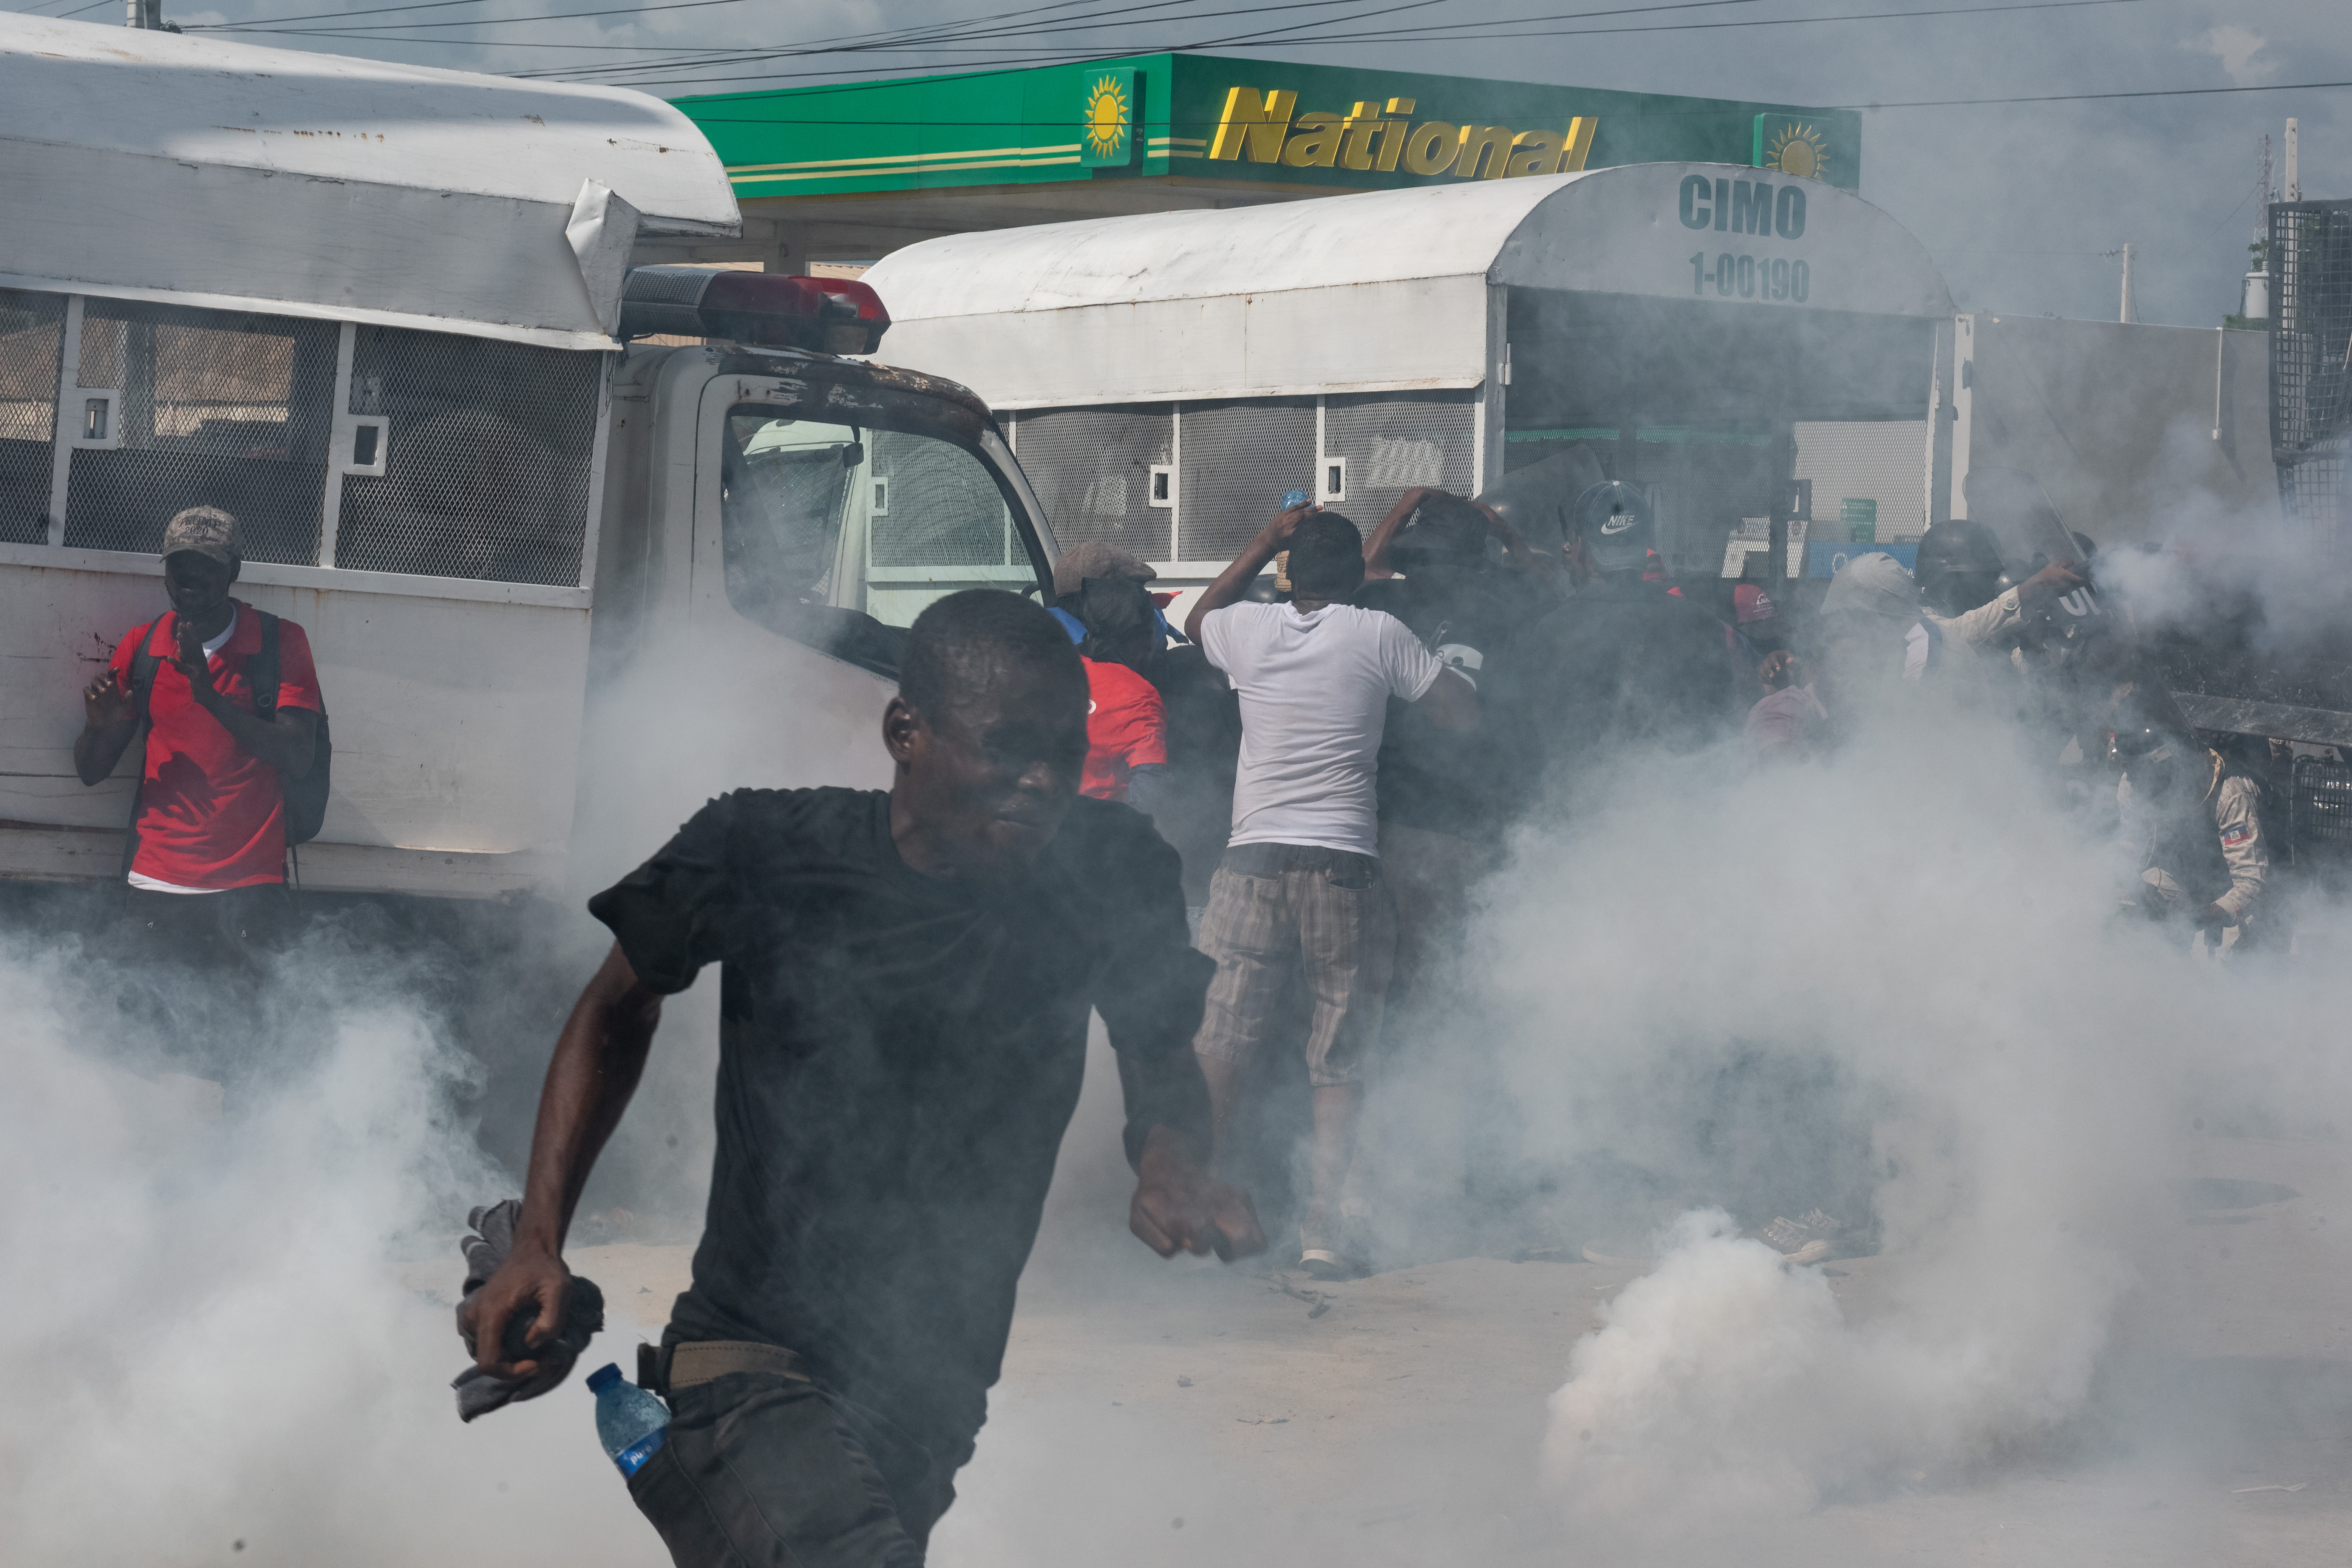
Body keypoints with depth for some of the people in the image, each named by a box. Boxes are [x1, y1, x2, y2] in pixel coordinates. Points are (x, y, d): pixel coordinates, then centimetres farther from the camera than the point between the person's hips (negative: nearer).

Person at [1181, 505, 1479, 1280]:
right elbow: (1463, 715, 5)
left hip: (1253, 859, 2)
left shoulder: (1248, 629, 6)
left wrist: (1266, 541, 33)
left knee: (1220, 1045, 5)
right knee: (1340, 1062, 4)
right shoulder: (1380, 636, -2)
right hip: (1343, 866, -2)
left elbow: (1198, 619, 31)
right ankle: (1322, 1223, 0)